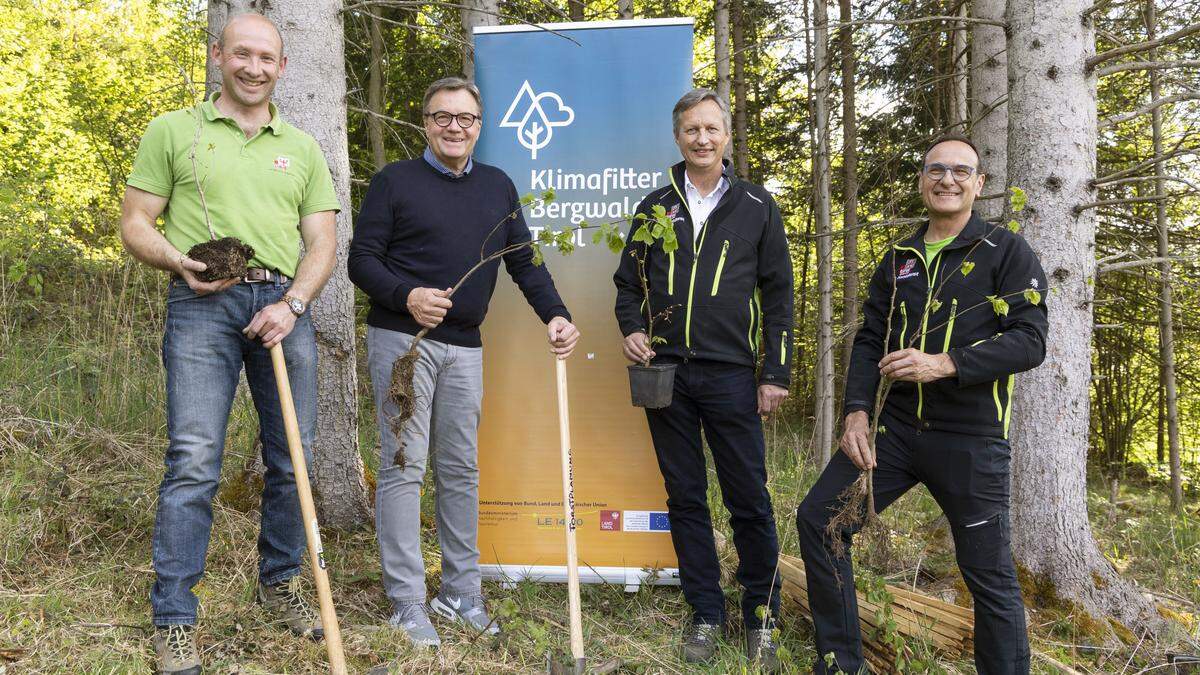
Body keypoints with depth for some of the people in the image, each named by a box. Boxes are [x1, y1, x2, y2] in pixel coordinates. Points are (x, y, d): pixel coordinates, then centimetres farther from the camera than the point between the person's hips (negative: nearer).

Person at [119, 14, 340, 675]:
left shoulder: (302, 149, 17)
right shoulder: (173, 131, 10)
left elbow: (321, 244, 11)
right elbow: (135, 224, 7)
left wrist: (290, 304, -7)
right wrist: (181, 264, -13)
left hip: (283, 306, 3)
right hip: (203, 304, -3)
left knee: (292, 459, 7)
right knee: (193, 463, -8)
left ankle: (278, 583, 26)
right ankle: (173, 620, 2)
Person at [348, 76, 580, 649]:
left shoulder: (498, 187, 13)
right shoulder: (394, 181, 0)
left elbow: (525, 261, 10)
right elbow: (362, 260, -4)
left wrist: (554, 314, -6)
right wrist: (406, 295, -22)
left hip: (465, 348, 4)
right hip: (401, 339, -4)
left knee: (461, 470, 10)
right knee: (403, 466, -5)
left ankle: (461, 591, 21)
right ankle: (407, 603, 2)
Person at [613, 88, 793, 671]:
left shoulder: (757, 207, 5)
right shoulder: (655, 208, 11)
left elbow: (778, 295, 4)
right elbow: (627, 283, 18)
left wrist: (775, 373, -1)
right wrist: (631, 330, -3)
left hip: (730, 375, -2)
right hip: (666, 373, 3)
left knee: (749, 501, 1)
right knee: (685, 498, 8)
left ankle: (761, 616, 18)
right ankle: (706, 614, 21)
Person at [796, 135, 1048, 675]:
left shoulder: (1006, 251, -1)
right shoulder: (898, 260, 14)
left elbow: (1030, 341, -11)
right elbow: (869, 340, 12)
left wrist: (945, 363, -23)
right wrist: (857, 411, -3)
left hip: (970, 439, -4)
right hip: (894, 427, 5)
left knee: (989, 575, 0)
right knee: (818, 518, -3)